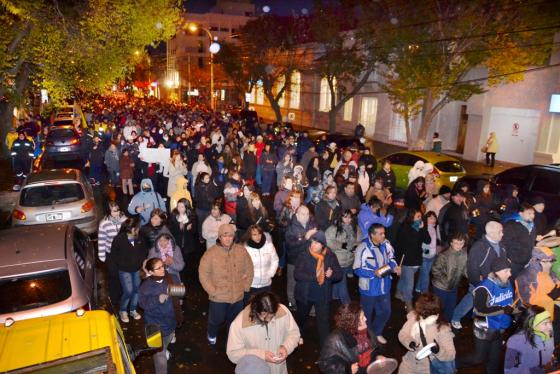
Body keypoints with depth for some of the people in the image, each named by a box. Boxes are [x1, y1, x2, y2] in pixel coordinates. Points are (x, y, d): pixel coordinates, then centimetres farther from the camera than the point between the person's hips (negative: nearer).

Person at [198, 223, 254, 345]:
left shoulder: (241, 251, -6)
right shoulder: (211, 253, -15)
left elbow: (249, 269, 4)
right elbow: (203, 274, -11)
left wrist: (246, 286, 0)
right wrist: (212, 291, -13)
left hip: (238, 295, 2)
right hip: (218, 297, -2)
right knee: (216, 320, 18)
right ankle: (212, 335, 51)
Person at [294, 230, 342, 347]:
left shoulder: (330, 256, -5)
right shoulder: (304, 256, -12)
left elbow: (339, 274, -2)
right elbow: (297, 274, -18)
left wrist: (332, 274, -24)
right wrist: (314, 276, -28)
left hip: (323, 296, 0)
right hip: (305, 294, 0)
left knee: (323, 321, -3)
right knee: (302, 318, 21)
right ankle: (298, 338, 49)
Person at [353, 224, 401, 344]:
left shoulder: (386, 244, -8)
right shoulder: (363, 248, -26)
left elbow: (391, 259, 9)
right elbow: (357, 269, -22)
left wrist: (395, 267, -11)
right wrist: (374, 273, -31)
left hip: (384, 287, 6)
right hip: (369, 288, -6)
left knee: (385, 311, 21)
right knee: (367, 315, 14)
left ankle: (377, 333, 47)